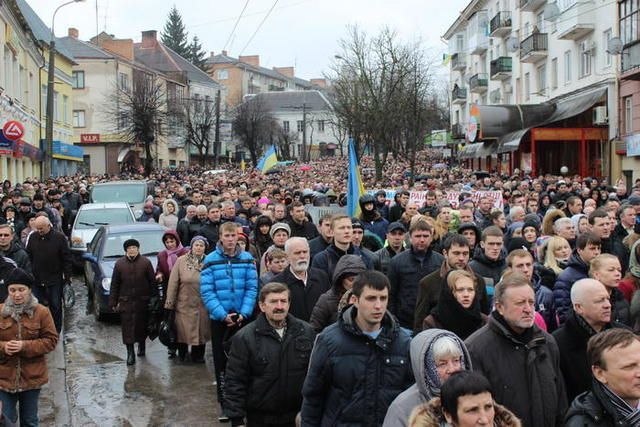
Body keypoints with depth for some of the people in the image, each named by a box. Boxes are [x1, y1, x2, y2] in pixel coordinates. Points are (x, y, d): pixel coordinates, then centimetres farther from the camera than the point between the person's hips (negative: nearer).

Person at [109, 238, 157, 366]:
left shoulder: (146, 262, 0)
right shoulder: (119, 264, 4)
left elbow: (152, 282, 1)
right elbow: (114, 285, 6)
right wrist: (113, 302, 3)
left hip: (143, 301, 0)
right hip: (126, 302, 0)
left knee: (142, 325, 11)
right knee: (127, 327, -4)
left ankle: (141, 344, 36)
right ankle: (130, 353, 0)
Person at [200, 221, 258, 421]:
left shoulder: (247, 259, 0)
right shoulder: (211, 260, -5)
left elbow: (252, 288, -3)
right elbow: (206, 291, -9)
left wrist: (243, 313, -14)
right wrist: (223, 315, -16)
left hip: (242, 317, 1)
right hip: (219, 318, -1)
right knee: (221, 361, 4)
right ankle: (225, 404, 12)